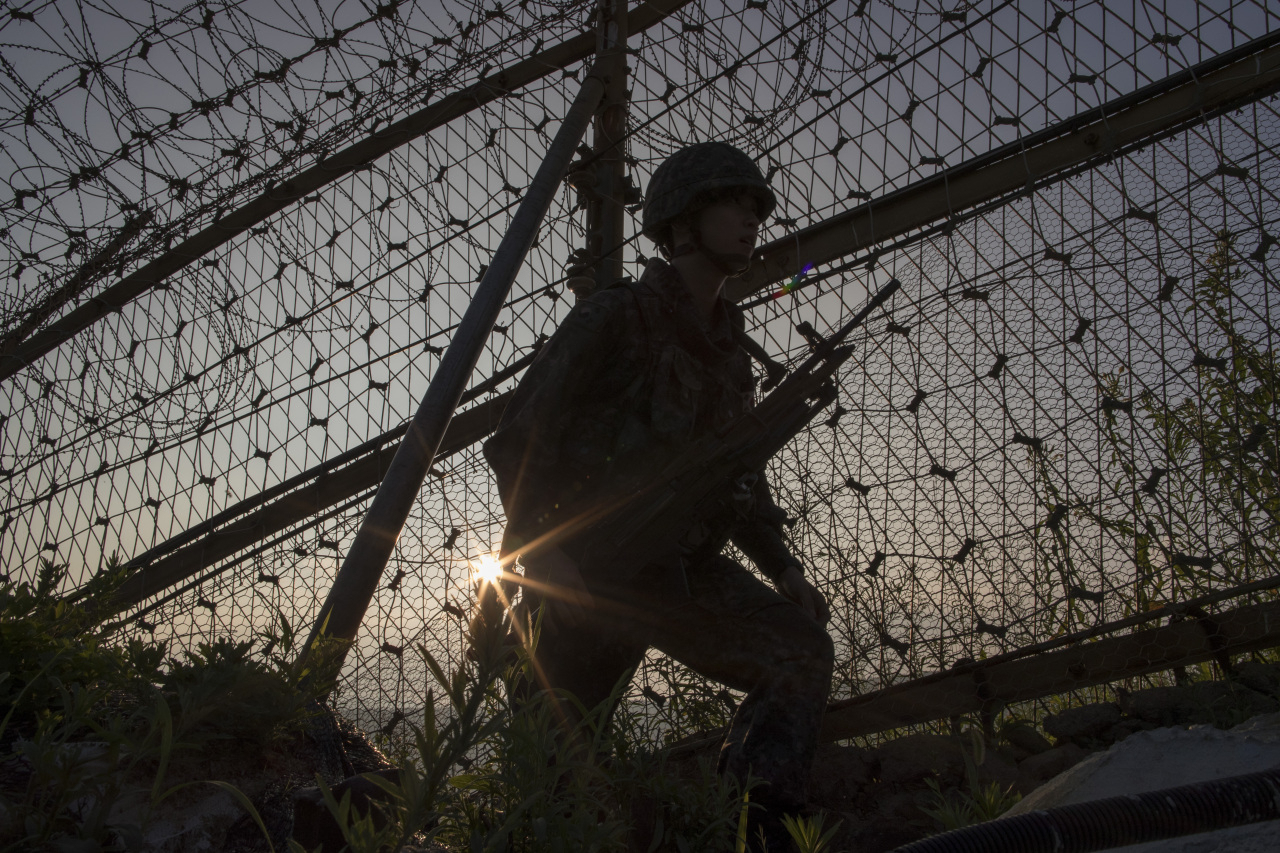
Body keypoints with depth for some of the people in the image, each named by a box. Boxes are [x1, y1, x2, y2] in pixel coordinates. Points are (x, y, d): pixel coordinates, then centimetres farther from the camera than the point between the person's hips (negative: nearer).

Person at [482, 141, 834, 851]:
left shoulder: (727, 347, 14)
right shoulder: (614, 319, -8)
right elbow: (516, 440, -11)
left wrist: (783, 568, 6)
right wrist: (544, 547, -25)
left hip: (680, 571, 6)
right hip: (590, 566, -6)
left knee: (801, 650, -13)